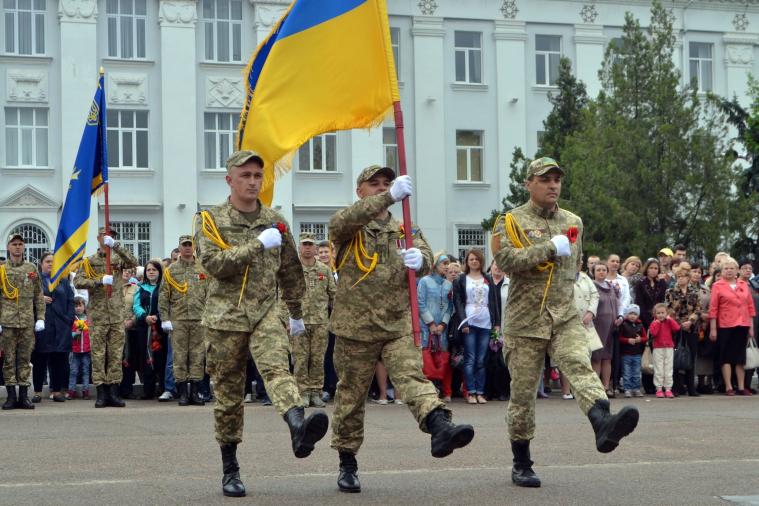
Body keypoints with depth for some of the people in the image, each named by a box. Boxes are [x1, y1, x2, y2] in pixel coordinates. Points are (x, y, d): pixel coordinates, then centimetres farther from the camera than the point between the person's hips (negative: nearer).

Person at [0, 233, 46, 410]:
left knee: (25, 359, 3)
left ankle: (24, 395, 7)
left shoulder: (32, 269, 10)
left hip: (28, 322, 1)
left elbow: (38, 295, 11)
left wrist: (40, 318, 3)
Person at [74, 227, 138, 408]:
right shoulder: (89, 261, 6)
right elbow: (78, 281, -6)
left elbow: (133, 262, -11)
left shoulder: (118, 259, 10)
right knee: (98, 354, -1)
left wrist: (116, 246, -20)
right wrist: (99, 281, -19)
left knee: (116, 355, 3)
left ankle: (114, 392, 8)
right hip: (97, 316, -2)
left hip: (117, 315, 2)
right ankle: (101, 393, 2)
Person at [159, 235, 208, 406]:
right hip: (178, 320, -1)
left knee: (197, 356, 1)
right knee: (179, 357, 0)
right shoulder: (170, 270, 6)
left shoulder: (203, 270, 9)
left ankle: (195, 392, 6)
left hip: (199, 320, 1)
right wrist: (165, 319, -4)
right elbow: (163, 297, 4)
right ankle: (183, 393, 5)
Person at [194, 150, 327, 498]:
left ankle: (299, 429, -51)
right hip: (225, 316, -1)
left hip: (265, 313, 1)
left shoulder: (275, 222, 12)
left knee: (278, 368, -26)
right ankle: (230, 470, 16)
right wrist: (258, 244, -17)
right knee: (228, 394, 5)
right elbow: (213, 263, -15)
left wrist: (296, 313, 30)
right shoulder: (210, 220, 1)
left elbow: (290, 271, 24)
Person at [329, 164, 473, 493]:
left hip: (399, 324, 2)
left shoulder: (404, 229, 17)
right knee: (351, 395, 6)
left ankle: (440, 428, -40)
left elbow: (426, 258, 1)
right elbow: (341, 223, -23)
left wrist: (420, 260, -26)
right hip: (355, 326, -2)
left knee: (413, 376, -19)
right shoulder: (349, 228, 3)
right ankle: (347, 464, 17)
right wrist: (389, 197, -35)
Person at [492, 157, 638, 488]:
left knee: (580, 366, -25)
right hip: (525, 321, -3)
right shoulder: (513, 221, -1)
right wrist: (550, 248, -21)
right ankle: (521, 464, 16)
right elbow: (505, 259, -19)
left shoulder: (573, 222, 15)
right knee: (523, 392, 4)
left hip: (566, 317, 3)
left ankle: (603, 426, -47)